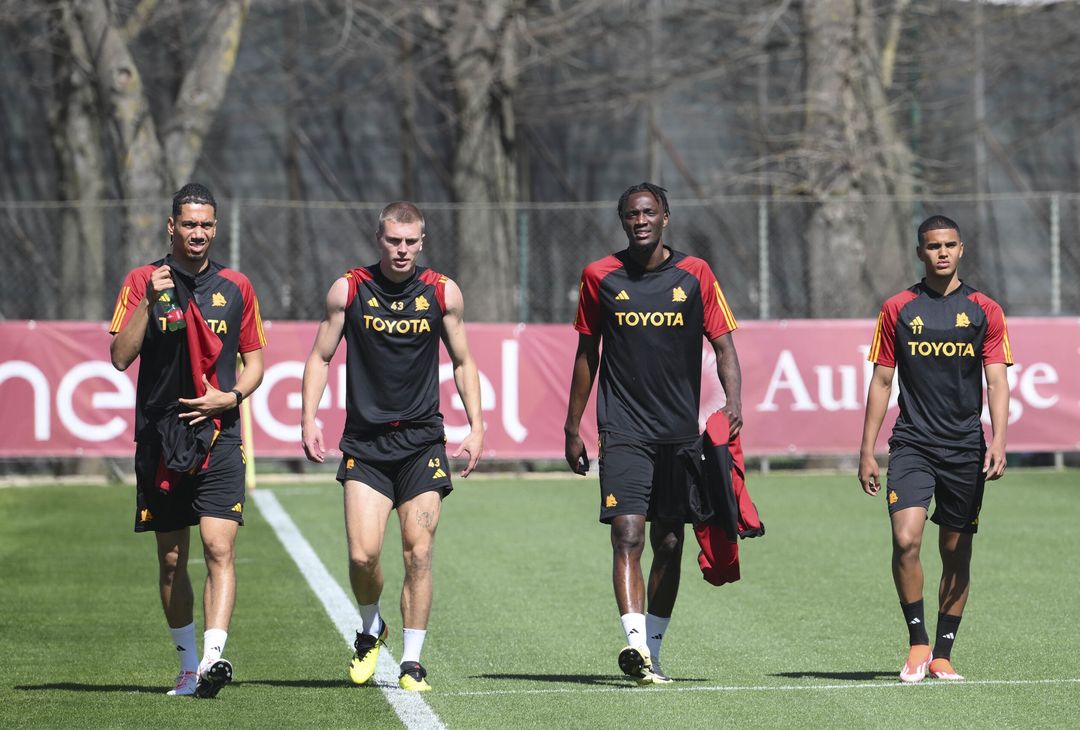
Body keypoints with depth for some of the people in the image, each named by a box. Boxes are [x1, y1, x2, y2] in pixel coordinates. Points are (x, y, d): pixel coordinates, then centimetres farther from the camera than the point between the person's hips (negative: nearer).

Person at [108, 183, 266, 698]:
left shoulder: (236, 287, 8)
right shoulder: (143, 282, 4)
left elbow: (255, 360, 14)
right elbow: (120, 357, -5)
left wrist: (231, 395, -5)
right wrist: (150, 302, -17)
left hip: (219, 437, -1)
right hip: (159, 438, 1)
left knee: (219, 548, -16)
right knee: (171, 559, 7)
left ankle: (213, 657, -24)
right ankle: (188, 664, 18)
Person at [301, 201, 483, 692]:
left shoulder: (444, 293, 2)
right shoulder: (348, 290, 0)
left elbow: (462, 362, 12)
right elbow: (320, 357, 8)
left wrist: (476, 427, 4)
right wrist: (309, 420, -2)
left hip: (422, 442, 0)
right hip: (364, 443, 0)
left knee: (418, 554, -6)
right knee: (363, 554, -10)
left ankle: (412, 662, 4)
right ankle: (370, 629, 19)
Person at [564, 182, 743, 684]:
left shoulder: (694, 275, 3)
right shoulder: (600, 277, 3)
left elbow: (723, 346, 4)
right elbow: (586, 354, 12)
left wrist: (733, 402, -13)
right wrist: (573, 428, 12)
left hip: (680, 432, 2)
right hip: (623, 431, -2)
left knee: (669, 544, 6)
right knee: (628, 536, -16)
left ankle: (651, 652, 15)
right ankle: (635, 643, -27)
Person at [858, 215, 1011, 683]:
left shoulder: (984, 311, 6)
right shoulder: (898, 309, 6)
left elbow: (996, 381, 2)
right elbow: (881, 381, 9)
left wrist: (999, 441, -12)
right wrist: (867, 450, 5)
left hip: (966, 450, 1)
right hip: (911, 446, -1)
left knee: (956, 554, 5)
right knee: (906, 539, -19)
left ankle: (942, 655, 15)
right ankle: (918, 642, -6)